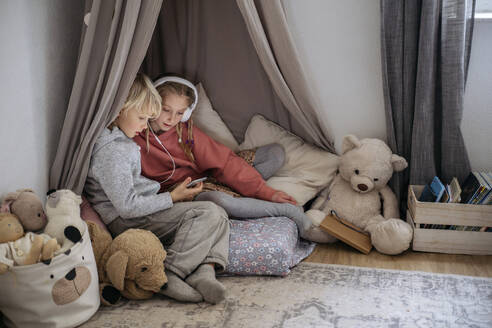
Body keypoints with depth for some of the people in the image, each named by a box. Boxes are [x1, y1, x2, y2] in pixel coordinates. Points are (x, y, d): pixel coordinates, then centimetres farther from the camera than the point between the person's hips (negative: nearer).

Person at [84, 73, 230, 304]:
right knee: (207, 212, -19)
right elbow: (127, 207, -22)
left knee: (218, 215, 2)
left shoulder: (118, 139, 12)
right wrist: (172, 197, -13)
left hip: (136, 213, 10)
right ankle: (169, 275, -23)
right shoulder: (113, 150, -20)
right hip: (123, 223, -10)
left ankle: (204, 270, -20)